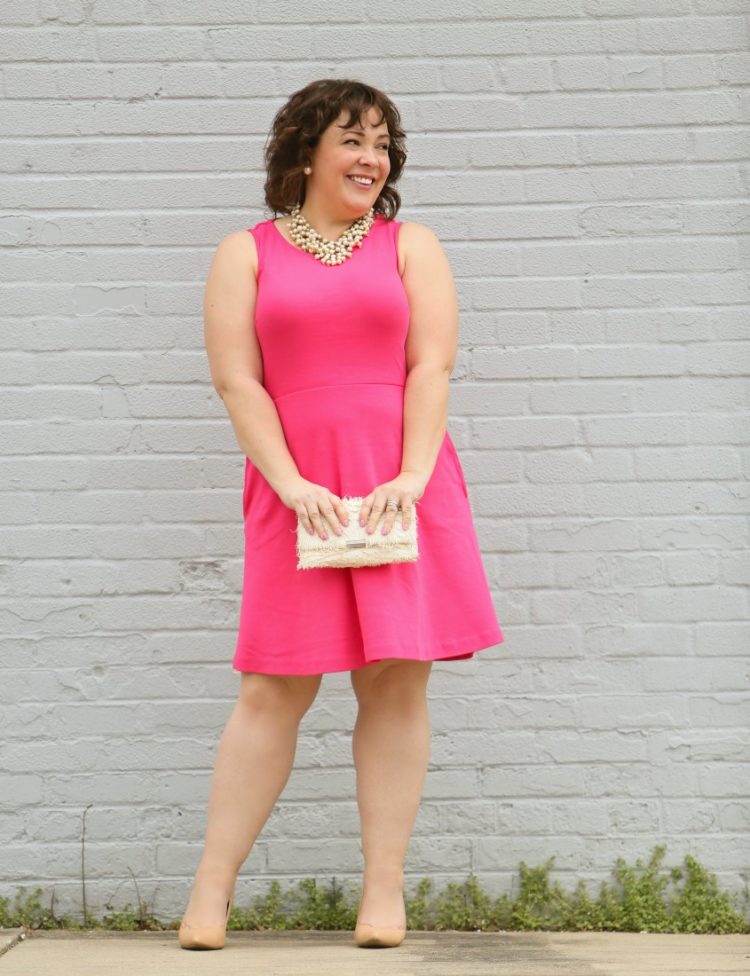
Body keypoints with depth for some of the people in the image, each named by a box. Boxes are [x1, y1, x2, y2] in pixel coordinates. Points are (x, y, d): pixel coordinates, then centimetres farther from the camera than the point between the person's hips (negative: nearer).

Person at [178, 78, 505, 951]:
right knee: (273, 689, -3)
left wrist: (412, 476, -12)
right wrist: (293, 484, -12)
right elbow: (237, 379, 0)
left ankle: (384, 889, 5)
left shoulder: (410, 246, 12)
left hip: (401, 486, 1)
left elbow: (432, 367, 2)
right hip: (296, 492, -1)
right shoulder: (246, 254, 9)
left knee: (396, 681, -1)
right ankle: (212, 889, 3)